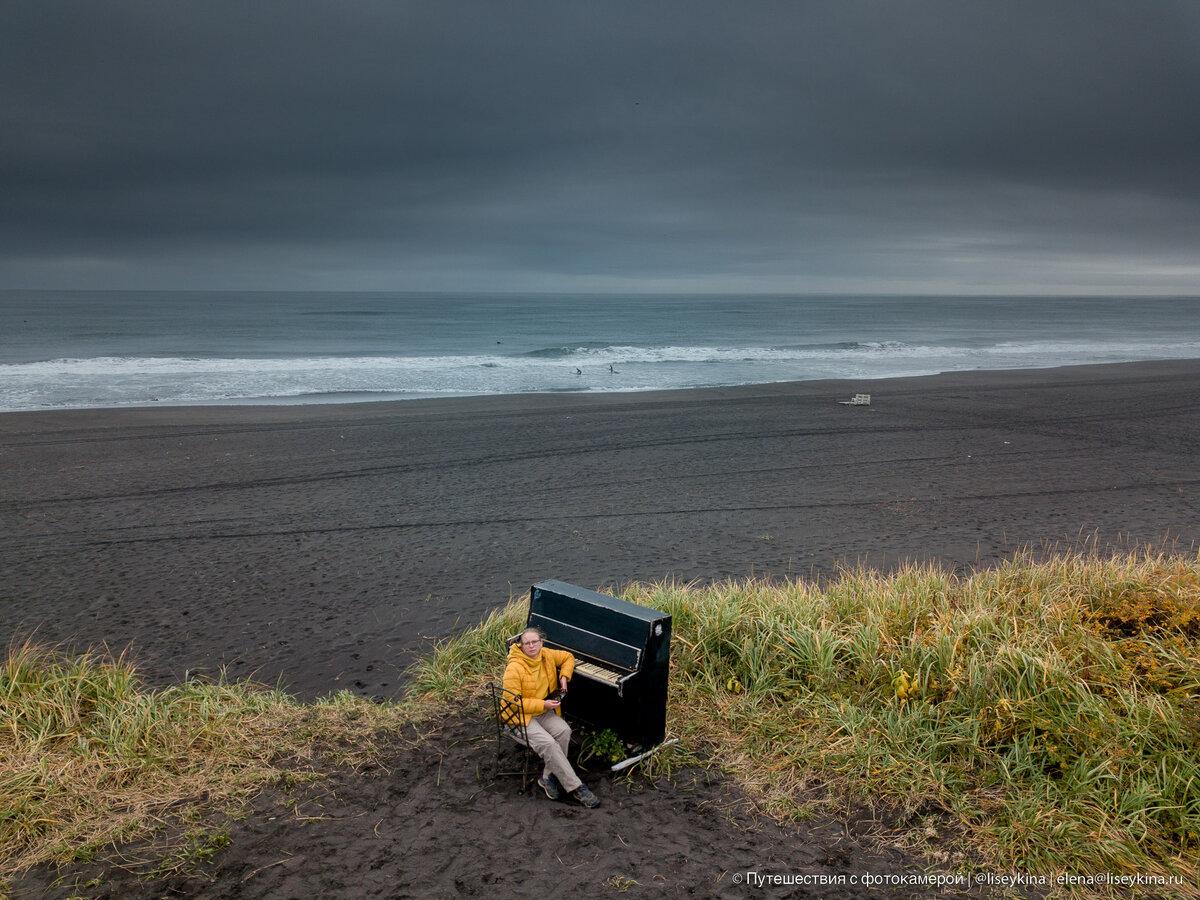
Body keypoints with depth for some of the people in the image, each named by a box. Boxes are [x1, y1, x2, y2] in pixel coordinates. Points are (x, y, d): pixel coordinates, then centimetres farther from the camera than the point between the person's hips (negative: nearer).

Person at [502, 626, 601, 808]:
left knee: (564, 731, -24)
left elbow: (568, 657, 21)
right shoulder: (514, 668, -19)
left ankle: (548, 777, -9)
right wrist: (543, 704, -20)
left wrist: (564, 676, 3)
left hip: (544, 711, 6)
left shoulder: (546, 655, 1)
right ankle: (575, 787, -20)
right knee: (547, 743, -28)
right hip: (521, 716, -6)